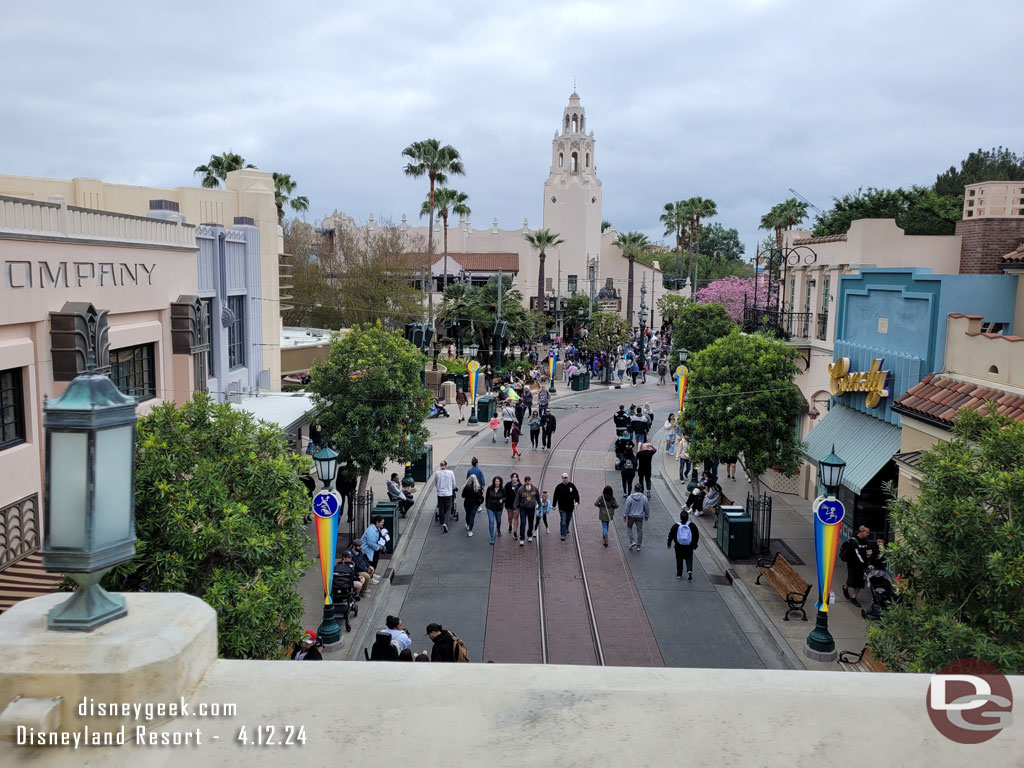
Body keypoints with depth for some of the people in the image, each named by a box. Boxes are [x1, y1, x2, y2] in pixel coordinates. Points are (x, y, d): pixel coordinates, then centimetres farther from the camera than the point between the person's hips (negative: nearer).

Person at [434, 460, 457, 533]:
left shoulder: (437, 473, -6)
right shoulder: (450, 473, -8)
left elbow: (435, 483, 8)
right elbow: (453, 484, 4)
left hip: (440, 493, 1)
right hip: (448, 493, -1)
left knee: (441, 509, 17)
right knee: (448, 509, 4)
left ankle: (442, 523, 29)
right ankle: (445, 523, -15)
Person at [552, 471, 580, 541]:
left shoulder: (572, 486, 0)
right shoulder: (559, 487, -4)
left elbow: (576, 494, 4)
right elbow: (555, 496, 3)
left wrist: (576, 501, -12)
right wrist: (554, 505, 5)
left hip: (570, 507, 3)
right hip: (562, 507, -3)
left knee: (568, 520, 18)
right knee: (563, 521, -10)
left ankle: (566, 530, 42)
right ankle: (563, 535, -8)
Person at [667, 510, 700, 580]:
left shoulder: (676, 526, -10)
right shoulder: (692, 525, -7)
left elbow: (670, 535, -2)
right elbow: (697, 536, 3)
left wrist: (669, 544, 13)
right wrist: (695, 544, 16)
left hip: (679, 546, 0)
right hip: (689, 547, 0)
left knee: (679, 560, 14)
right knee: (689, 559, 10)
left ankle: (679, 574, 20)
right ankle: (689, 570, -13)